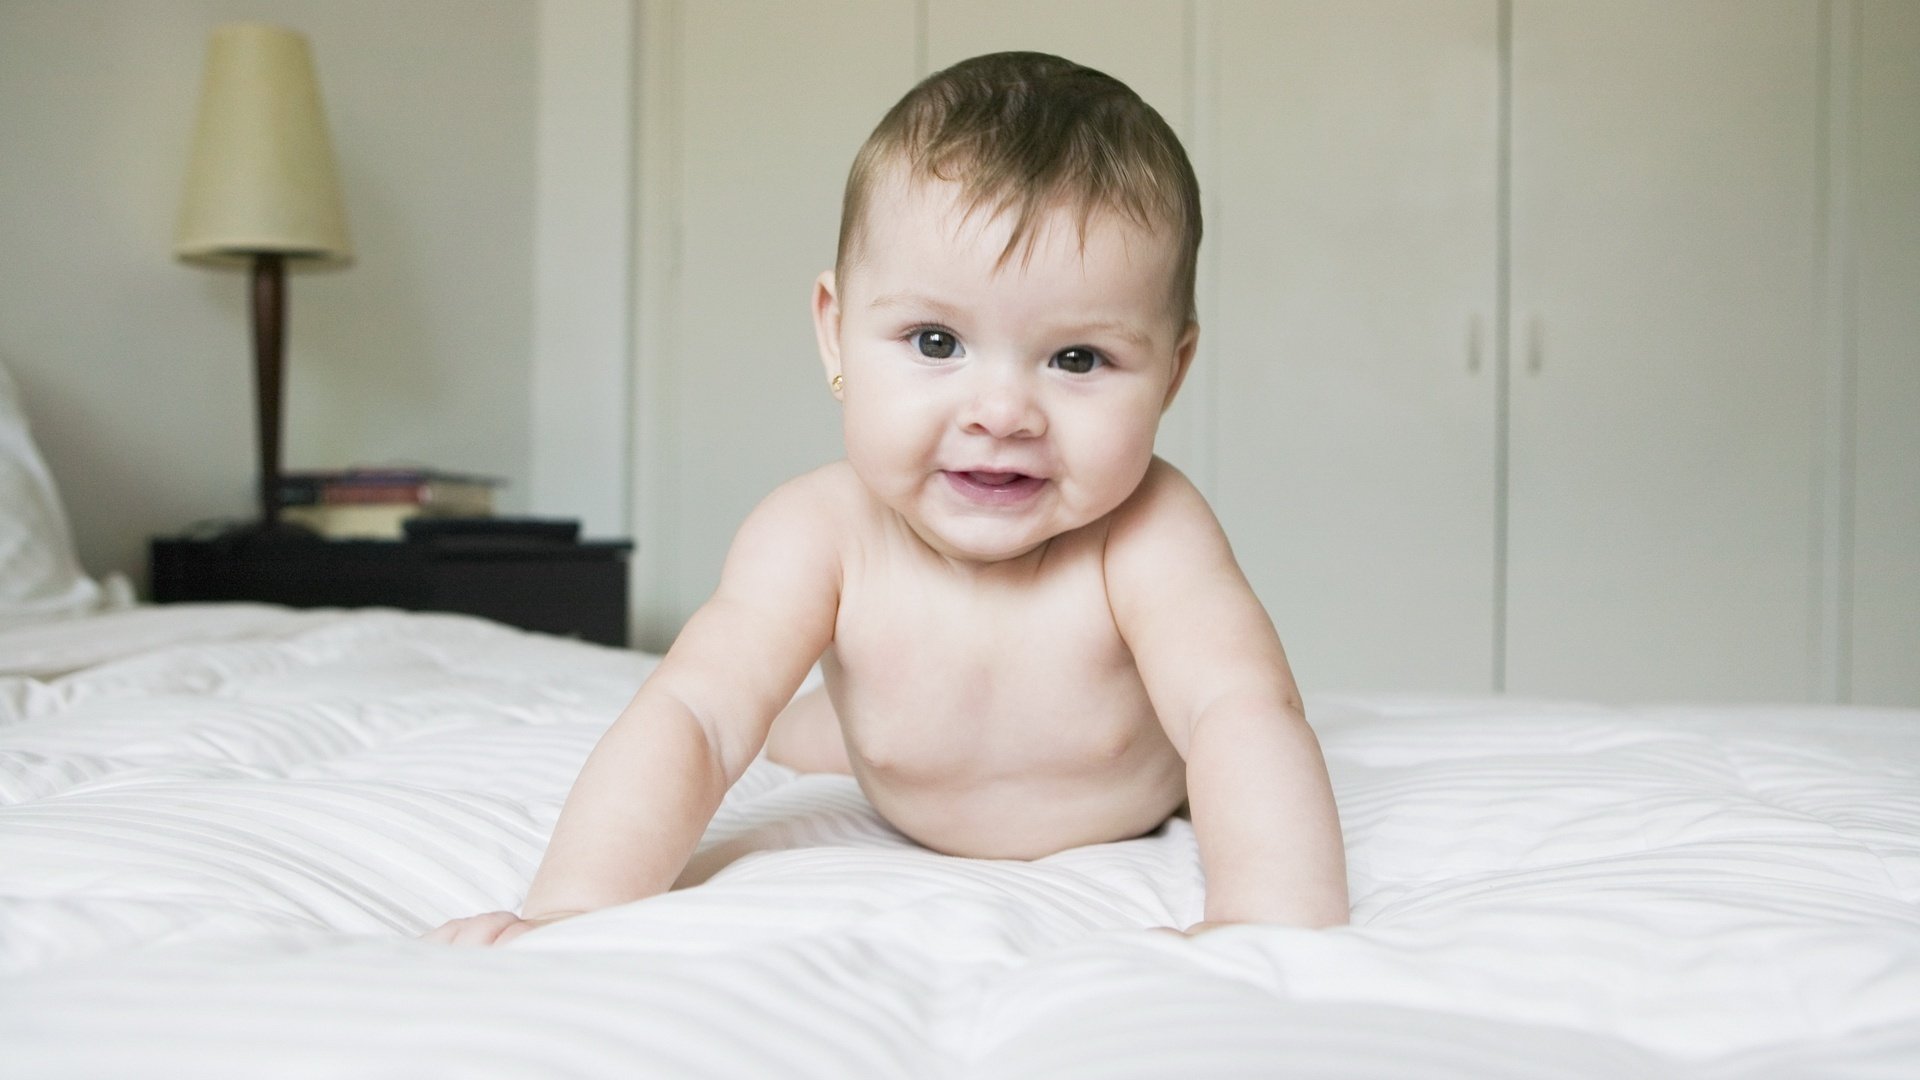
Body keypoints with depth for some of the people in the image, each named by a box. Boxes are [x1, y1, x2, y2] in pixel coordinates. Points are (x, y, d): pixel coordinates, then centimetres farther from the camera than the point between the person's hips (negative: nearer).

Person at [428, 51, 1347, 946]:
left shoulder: (1147, 534, -41)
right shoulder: (818, 538, -37)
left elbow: (1243, 710, -52)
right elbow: (693, 718, -43)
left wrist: (1275, 927, -70)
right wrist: (572, 909, -58)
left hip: (1138, 815, -1)